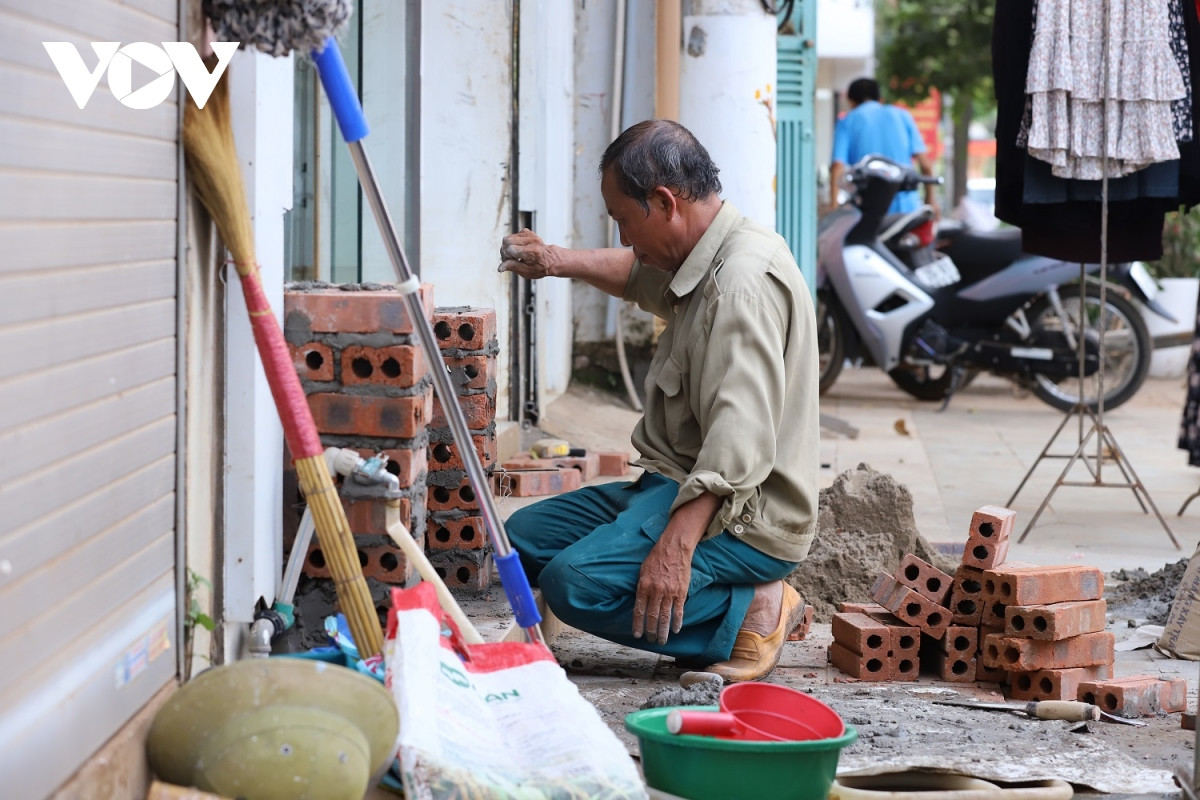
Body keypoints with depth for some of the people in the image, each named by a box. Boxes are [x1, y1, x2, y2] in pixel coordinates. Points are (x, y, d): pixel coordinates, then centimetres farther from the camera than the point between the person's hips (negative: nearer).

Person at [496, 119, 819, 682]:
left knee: (578, 583, -29)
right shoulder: (704, 260, 12)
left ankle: (749, 613, -9)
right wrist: (560, 262, 27)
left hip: (744, 516, -11)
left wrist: (675, 545, -38)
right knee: (523, 537, 10)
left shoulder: (744, 281, -21)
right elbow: (643, 277, 39)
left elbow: (739, 441, -32)